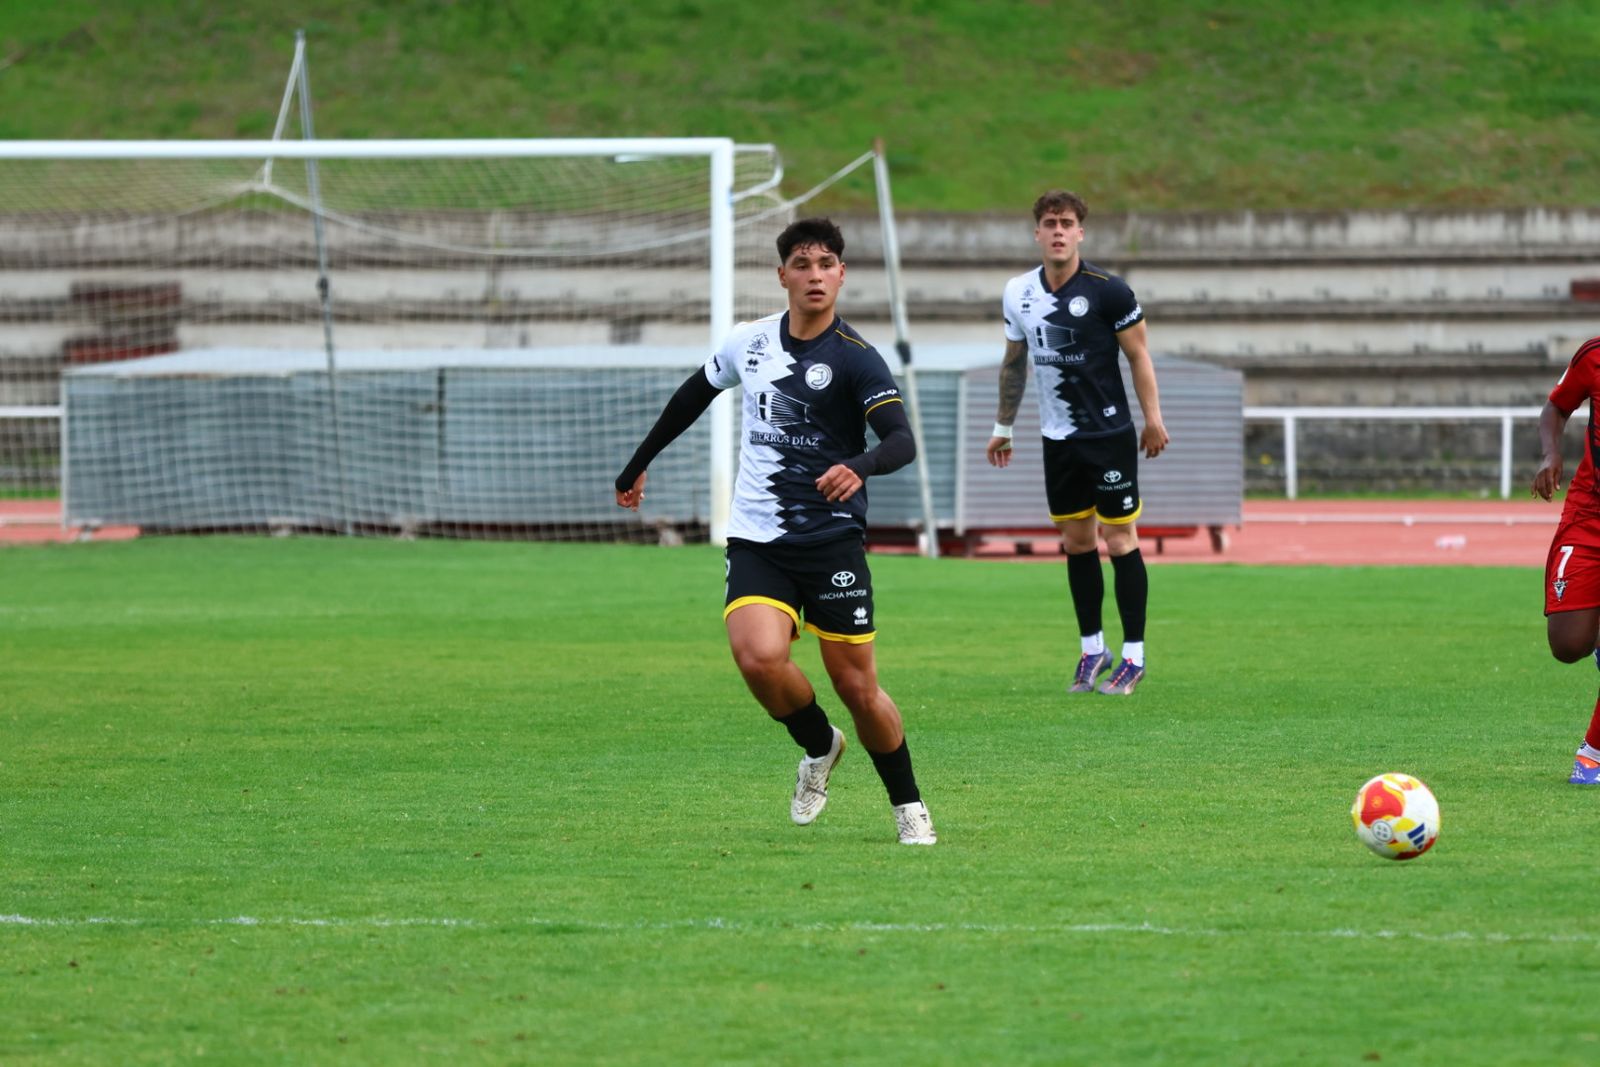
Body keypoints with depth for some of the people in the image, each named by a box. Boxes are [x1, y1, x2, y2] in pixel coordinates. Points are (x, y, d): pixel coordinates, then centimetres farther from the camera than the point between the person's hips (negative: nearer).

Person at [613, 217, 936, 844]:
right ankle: (820, 747, 8)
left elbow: (902, 441, -23)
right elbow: (693, 396, 25)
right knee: (759, 657, -22)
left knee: (858, 686, -3)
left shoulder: (854, 358, -10)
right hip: (755, 540, 3)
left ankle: (908, 807, 20)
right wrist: (638, 465, 32)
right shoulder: (749, 343, 6)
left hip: (832, 541, -3)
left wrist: (860, 467, -45)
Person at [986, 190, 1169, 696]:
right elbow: (1014, 362, 16)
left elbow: (1138, 353, -6)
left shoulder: (1107, 290, -12)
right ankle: (1092, 649, 19)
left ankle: (1134, 655, 4)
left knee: (1119, 540, -3)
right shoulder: (1019, 293, 3)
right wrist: (1003, 426, 19)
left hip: (1110, 435, -5)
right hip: (1058, 440, 5)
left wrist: (1152, 418, -8)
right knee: (1076, 543, 9)